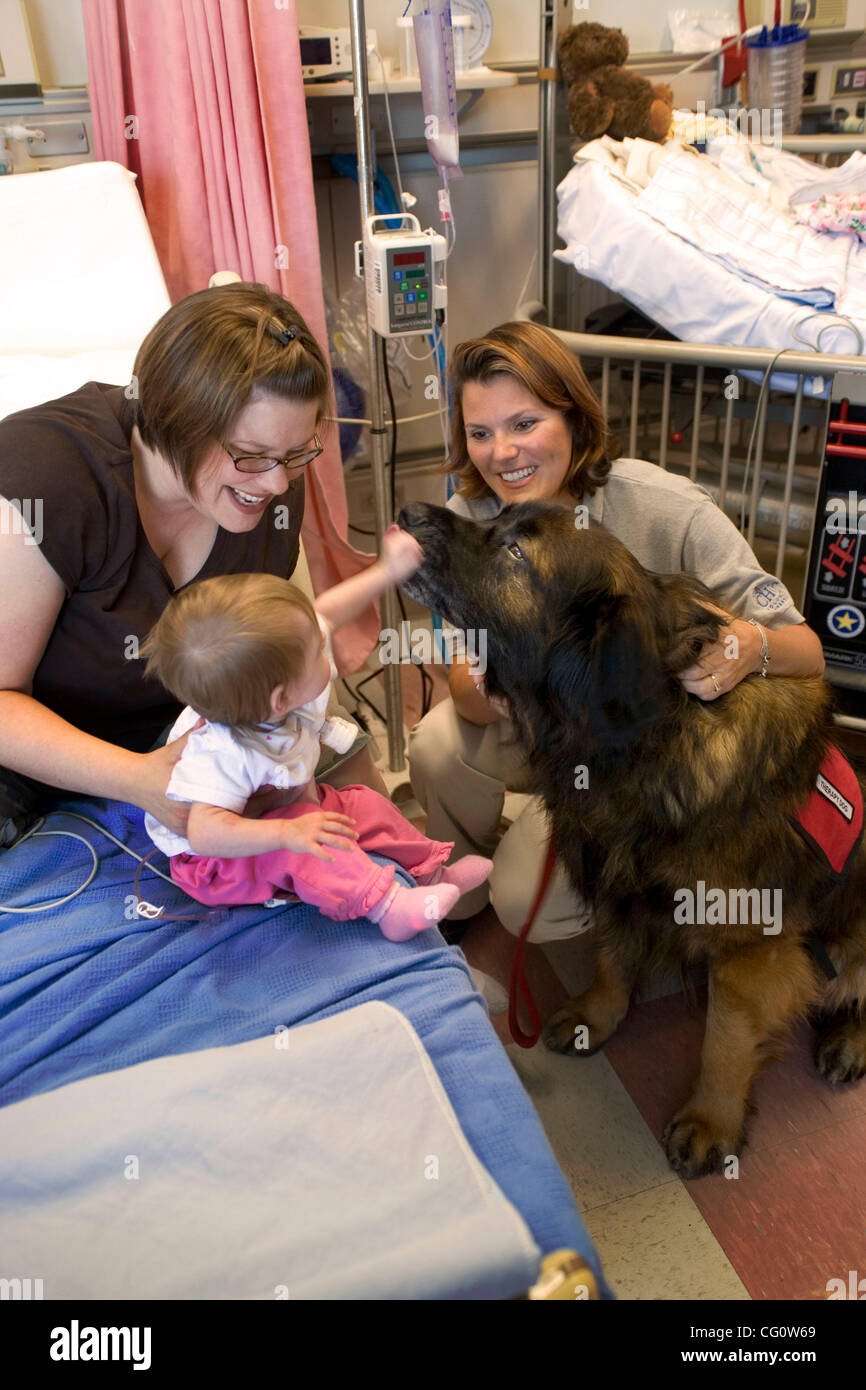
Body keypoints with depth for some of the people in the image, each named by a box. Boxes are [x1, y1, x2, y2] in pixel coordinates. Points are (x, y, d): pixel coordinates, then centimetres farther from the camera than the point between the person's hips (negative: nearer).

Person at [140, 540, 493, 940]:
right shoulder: (221, 755, -44)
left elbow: (325, 612, -4)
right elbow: (205, 832, -48)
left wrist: (387, 571, -1)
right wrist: (287, 832, -56)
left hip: (285, 803, 9)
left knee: (363, 804, 5)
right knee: (302, 848, -34)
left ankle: (432, 871, 20)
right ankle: (383, 903, -28)